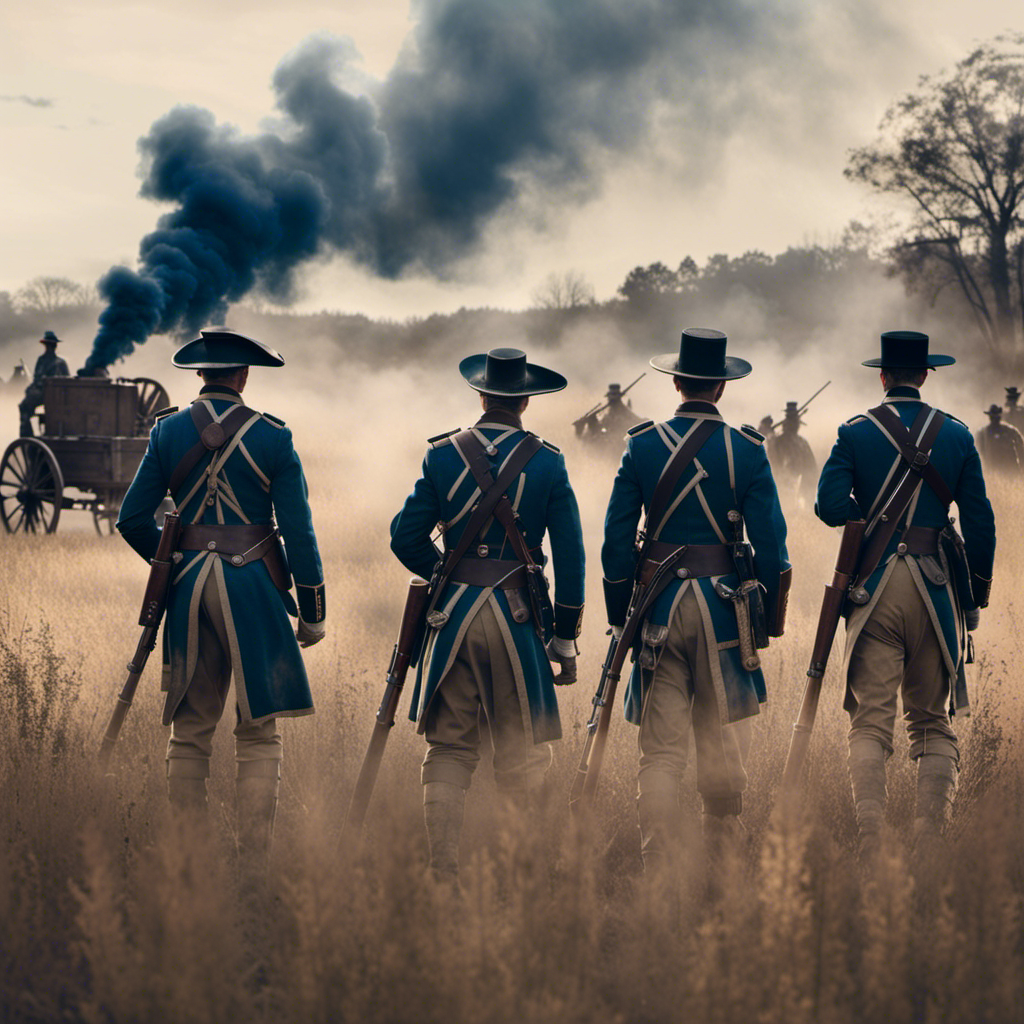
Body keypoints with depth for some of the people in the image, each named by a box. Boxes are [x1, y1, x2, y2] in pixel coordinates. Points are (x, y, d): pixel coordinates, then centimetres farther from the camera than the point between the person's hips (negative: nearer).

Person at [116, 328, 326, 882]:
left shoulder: (168, 431, 2)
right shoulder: (272, 436, -4)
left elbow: (132, 519, 3)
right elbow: (298, 530, -5)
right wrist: (312, 607, 2)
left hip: (189, 585, 3)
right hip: (255, 586, -3)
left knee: (189, 728, 11)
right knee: (259, 733, 2)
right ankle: (254, 867, -2)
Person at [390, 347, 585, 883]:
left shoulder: (442, 454, 1)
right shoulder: (547, 462, -2)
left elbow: (405, 538, 2)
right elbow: (570, 558, -2)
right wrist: (565, 640, 4)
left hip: (452, 613, 1)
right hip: (516, 614, -1)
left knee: (449, 745, 7)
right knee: (522, 750, 8)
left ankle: (442, 870, 0)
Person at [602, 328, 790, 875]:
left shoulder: (641, 444, 0)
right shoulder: (747, 449, -3)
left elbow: (616, 538, 1)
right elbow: (770, 541, -4)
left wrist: (620, 615, 10)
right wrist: (769, 619, 6)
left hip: (659, 605, 0)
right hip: (724, 604, 0)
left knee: (660, 749, 1)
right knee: (722, 741, 14)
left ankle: (657, 871, -5)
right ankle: (724, 861, 26)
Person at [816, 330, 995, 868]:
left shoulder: (855, 433, 2)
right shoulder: (957, 435, 5)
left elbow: (830, 505, -9)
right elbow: (980, 521, 4)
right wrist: (976, 595, 12)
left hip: (875, 585, -1)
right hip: (936, 587, 1)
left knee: (871, 719, -1)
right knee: (934, 722, 9)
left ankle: (869, 846, -12)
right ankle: (929, 850, 1)